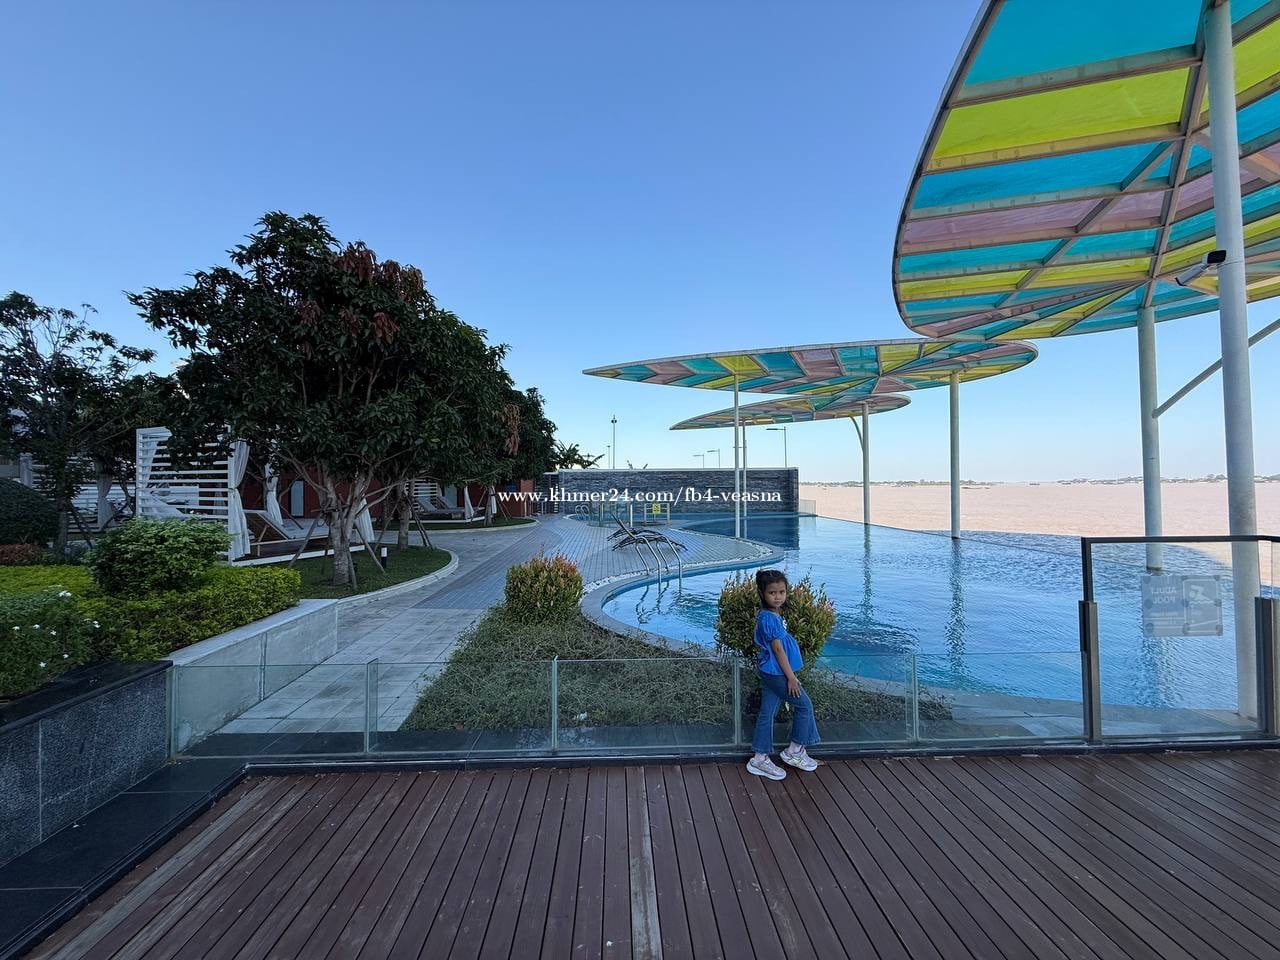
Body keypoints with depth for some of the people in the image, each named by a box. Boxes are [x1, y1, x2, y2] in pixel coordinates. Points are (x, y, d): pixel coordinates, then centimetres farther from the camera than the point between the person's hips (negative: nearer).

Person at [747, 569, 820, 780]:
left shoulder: (773, 615, 8)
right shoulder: (769, 618, -22)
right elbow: (778, 649, -20)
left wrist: (789, 675, 22)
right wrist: (791, 677, -15)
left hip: (770, 673, 9)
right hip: (776, 673, -9)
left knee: (767, 714, 13)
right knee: (804, 705, 7)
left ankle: (760, 759, 22)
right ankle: (795, 751, 21)